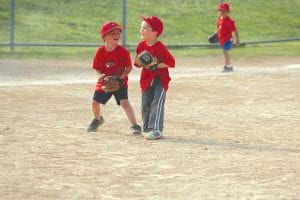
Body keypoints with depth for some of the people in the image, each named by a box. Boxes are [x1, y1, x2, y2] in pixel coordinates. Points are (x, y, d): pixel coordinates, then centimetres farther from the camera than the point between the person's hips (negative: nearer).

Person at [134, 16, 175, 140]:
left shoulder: (160, 47, -17)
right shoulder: (141, 46, 2)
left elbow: (171, 62, -17)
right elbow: (137, 62, 12)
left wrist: (156, 65, -21)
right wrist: (138, 62, -12)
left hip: (160, 79, -7)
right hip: (146, 79, 7)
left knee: (157, 103, -16)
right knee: (145, 104, 9)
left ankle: (157, 130, -17)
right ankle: (147, 129, 23)